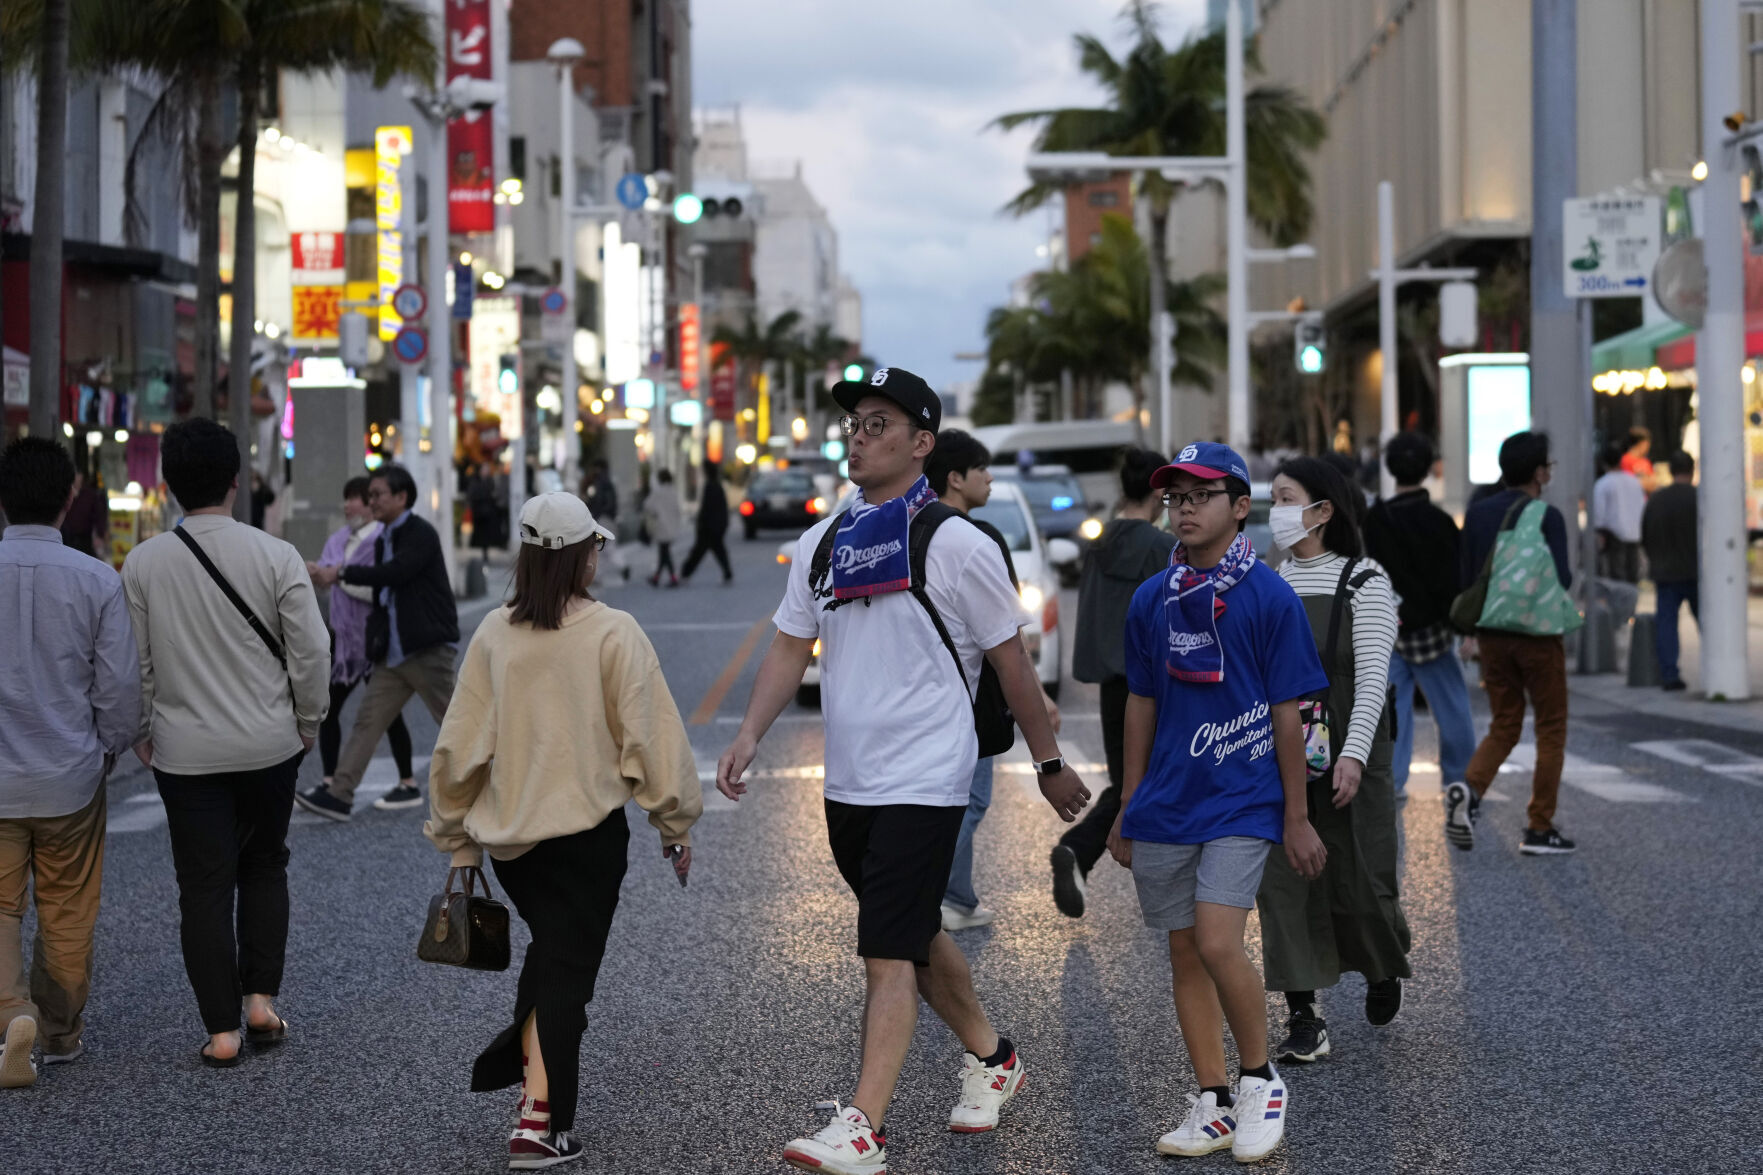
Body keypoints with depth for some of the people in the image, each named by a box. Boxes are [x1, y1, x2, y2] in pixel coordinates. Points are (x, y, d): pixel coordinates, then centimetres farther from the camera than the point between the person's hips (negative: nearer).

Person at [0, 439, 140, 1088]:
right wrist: (107, 747, 12)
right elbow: (121, 684, -7)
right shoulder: (97, 581, -11)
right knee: (67, 912, 15)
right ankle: (60, 1031, 27)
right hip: (71, 776, 0)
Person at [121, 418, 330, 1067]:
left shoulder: (143, 563, -7)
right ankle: (261, 997, 14)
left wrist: (142, 733, 14)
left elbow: (135, 663, -1)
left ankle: (222, 1030, 7)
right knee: (264, 867, 20)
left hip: (185, 751, 0)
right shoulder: (276, 556, -10)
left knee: (204, 886, 6)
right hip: (269, 745, 0)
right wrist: (307, 723, 8)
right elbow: (311, 652, -8)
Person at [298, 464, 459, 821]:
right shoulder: (384, 539, 14)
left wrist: (340, 573, -25)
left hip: (427, 650, -8)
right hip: (393, 654, 8)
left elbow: (393, 574, -26)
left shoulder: (420, 534, -11)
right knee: (367, 720, 1)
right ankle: (338, 795, -3)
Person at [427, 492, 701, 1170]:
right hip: (587, 829, -4)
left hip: (507, 831, 4)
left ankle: (526, 1063, 18)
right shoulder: (613, 633, -12)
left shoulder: (493, 634, -2)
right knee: (567, 964, 3)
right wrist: (676, 823, 2)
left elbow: (459, 745, 2)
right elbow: (650, 734, -10)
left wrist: (458, 840, 13)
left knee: (550, 944, 26)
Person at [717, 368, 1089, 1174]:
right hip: (846, 781, 7)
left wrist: (1049, 764, 4)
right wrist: (748, 737, -4)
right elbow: (790, 648, 10)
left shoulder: (954, 545, -8)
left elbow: (1011, 661, -2)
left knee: (889, 955, -13)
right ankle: (990, 1056, 39)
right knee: (914, 937, 19)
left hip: (923, 781, -7)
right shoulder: (821, 544, 9)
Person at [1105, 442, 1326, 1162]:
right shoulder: (1151, 601, 8)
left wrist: (1297, 818, -3)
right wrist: (1128, 807, 15)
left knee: (1218, 942, -17)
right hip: (1165, 807, 5)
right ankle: (1213, 1104, 17)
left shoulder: (1269, 598, -5)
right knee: (1185, 952, 7)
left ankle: (1261, 1080, 4)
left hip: (1242, 802, -5)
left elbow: (1287, 715, -4)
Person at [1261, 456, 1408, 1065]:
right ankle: (1305, 1021, 2)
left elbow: (1373, 676, -12)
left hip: (1344, 753, -4)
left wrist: (1354, 752, -21)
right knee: (1282, 881, -2)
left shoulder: (1364, 581, -7)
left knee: (1356, 878, 2)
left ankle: (1384, 965, 34)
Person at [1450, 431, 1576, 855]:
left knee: (1504, 727, 14)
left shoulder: (1477, 514, 4)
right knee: (1551, 730, 8)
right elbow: (1561, 580, -15)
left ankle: (1469, 789, -14)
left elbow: (1467, 578, 6)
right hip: (1538, 633, -5)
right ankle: (1539, 828, 7)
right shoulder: (1547, 517, -12)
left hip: (1491, 634, 5)